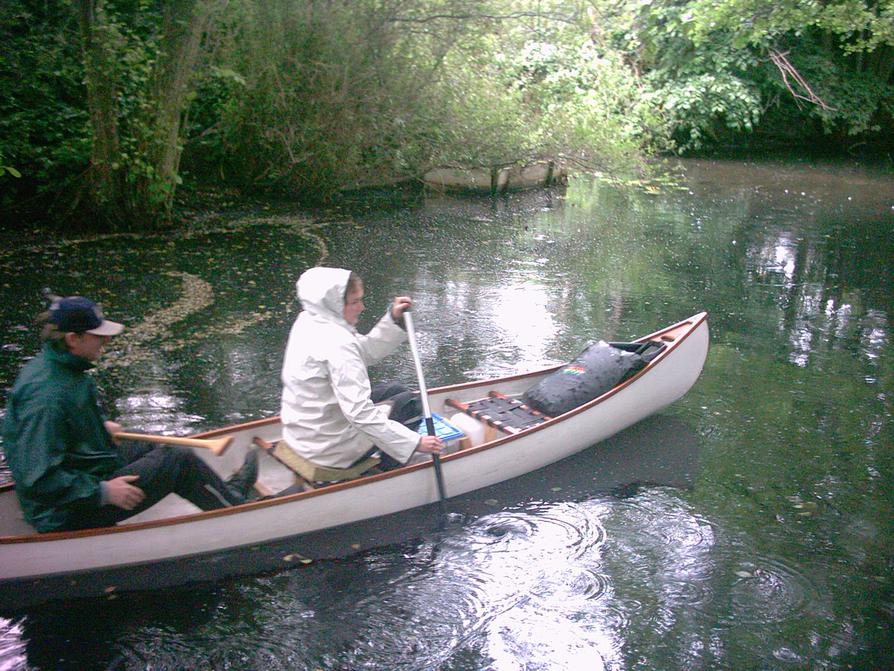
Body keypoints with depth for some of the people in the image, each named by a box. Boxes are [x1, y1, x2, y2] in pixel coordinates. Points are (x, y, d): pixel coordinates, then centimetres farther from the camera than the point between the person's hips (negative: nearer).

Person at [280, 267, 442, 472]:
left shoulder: (308, 320, 0)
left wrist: (394, 319, -5)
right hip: (327, 448, -9)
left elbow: (367, 351, 6)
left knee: (396, 391, 20)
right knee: (409, 402, 3)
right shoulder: (337, 345, -30)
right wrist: (415, 441, -29)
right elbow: (361, 414, -32)